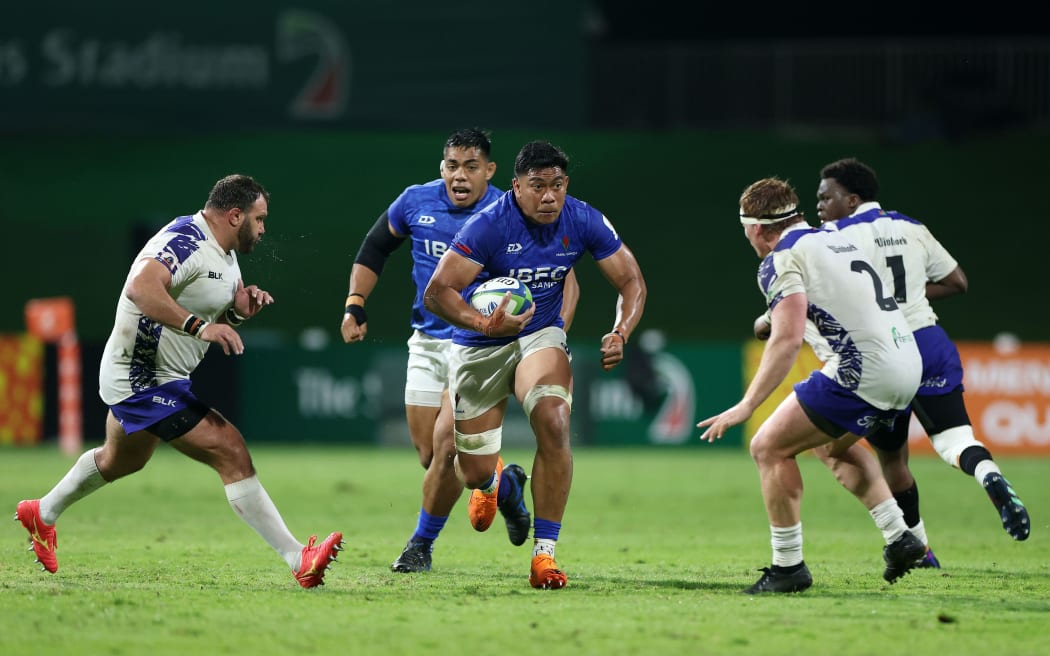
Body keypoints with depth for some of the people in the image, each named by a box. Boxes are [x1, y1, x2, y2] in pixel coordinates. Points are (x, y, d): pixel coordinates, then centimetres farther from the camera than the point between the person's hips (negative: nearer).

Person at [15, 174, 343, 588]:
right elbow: (141, 288, -40)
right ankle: (299, 560, -21)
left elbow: (223, 313, 20)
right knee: (232, 454, -18)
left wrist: (243, 306, -3)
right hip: (146, 381, -12)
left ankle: (42, 514, 56)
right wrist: (199, 326, -47)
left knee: (121, 460, 34)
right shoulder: (186, 242, -23)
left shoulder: (223, 252, 9)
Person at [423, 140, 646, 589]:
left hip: (540, 337, 2)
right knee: (474, 474, 4)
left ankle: (544, 553, -20)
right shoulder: (488, 226, -25)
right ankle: (491, 480, 48)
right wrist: (485, 324, -45)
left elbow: (631, 282, -4)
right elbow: (436, 292, -27)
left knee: (553, 424, -29)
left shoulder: (583, 221, -13)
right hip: (479, 349, -2)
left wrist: (620, 334, -23)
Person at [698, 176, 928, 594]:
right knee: (831, 445, 31)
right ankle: (899, 537, 24)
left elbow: (788, 339, -19)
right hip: (908, 365, 9)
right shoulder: (835, 240, 19)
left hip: (864, 371, -9)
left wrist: (747, 406, -20)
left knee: (769, 447, 2)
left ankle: (788, 567, 3)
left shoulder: (781, 261, -7)